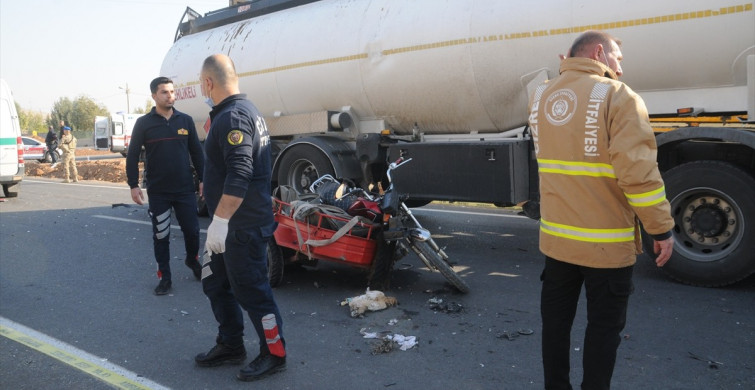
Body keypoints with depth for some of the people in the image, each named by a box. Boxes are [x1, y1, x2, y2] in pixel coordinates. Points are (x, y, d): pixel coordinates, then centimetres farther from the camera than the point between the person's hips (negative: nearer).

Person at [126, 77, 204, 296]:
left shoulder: (186, 120, 4)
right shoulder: (144, 123, -1)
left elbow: (196, 152, 9)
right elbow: (132, 156, 1)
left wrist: (202, 179, 5)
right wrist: (133, 185, -5)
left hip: (185, 189, 1)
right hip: (158, 192, -1)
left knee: (192, 230, 7)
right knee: (161, 235, 6)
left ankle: (192, 260, 36)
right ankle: (164, 277, 18)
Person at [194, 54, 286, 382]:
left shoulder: (233, 117, -19)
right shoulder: (244, 109, 15)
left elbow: (240, 176, -28)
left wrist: (220, 220, -26)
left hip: (243, 225, -11)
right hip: (232, 223, 11)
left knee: (250, 290, 0)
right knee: (215, 284, 18)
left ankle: (274, 354, 15)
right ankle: (230, 345, 31)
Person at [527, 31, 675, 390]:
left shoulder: (540, 97, 7)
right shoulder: (617, 96, -12)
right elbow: (638, 170, -19)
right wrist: (661, 228, -10)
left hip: (556, 237, 6)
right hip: (606, 242, -5)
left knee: (555, 319, 18)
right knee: (603, 327, 10)